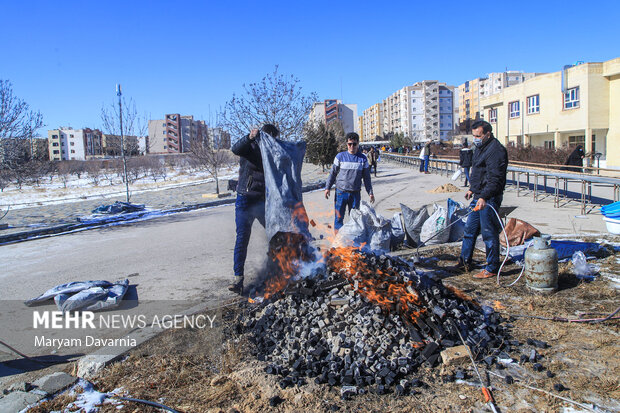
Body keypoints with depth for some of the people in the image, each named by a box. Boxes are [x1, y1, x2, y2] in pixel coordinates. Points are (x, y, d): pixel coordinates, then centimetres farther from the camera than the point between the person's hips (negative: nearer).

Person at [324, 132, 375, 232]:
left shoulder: (363, 159, 5)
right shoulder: (340, 156, 0)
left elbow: (366, 177, 11)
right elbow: (333, 173, 6)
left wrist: (370, 192, 8)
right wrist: (327, 187, -1)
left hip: (355, 193, 2)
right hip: (341, 192, -1)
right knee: (339, 217, -1)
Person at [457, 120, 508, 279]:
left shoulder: (496, 150, -17)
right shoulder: (480, 147, 15)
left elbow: (495, 179, -25)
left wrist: (484, 197, -33)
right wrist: (472, 189, 31)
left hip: (489, 198, -10)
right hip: (479, 196, 10)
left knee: (489, 233, -3)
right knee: (470, 230, 17)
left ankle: (492, 269, 9)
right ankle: (464, 262, 29)